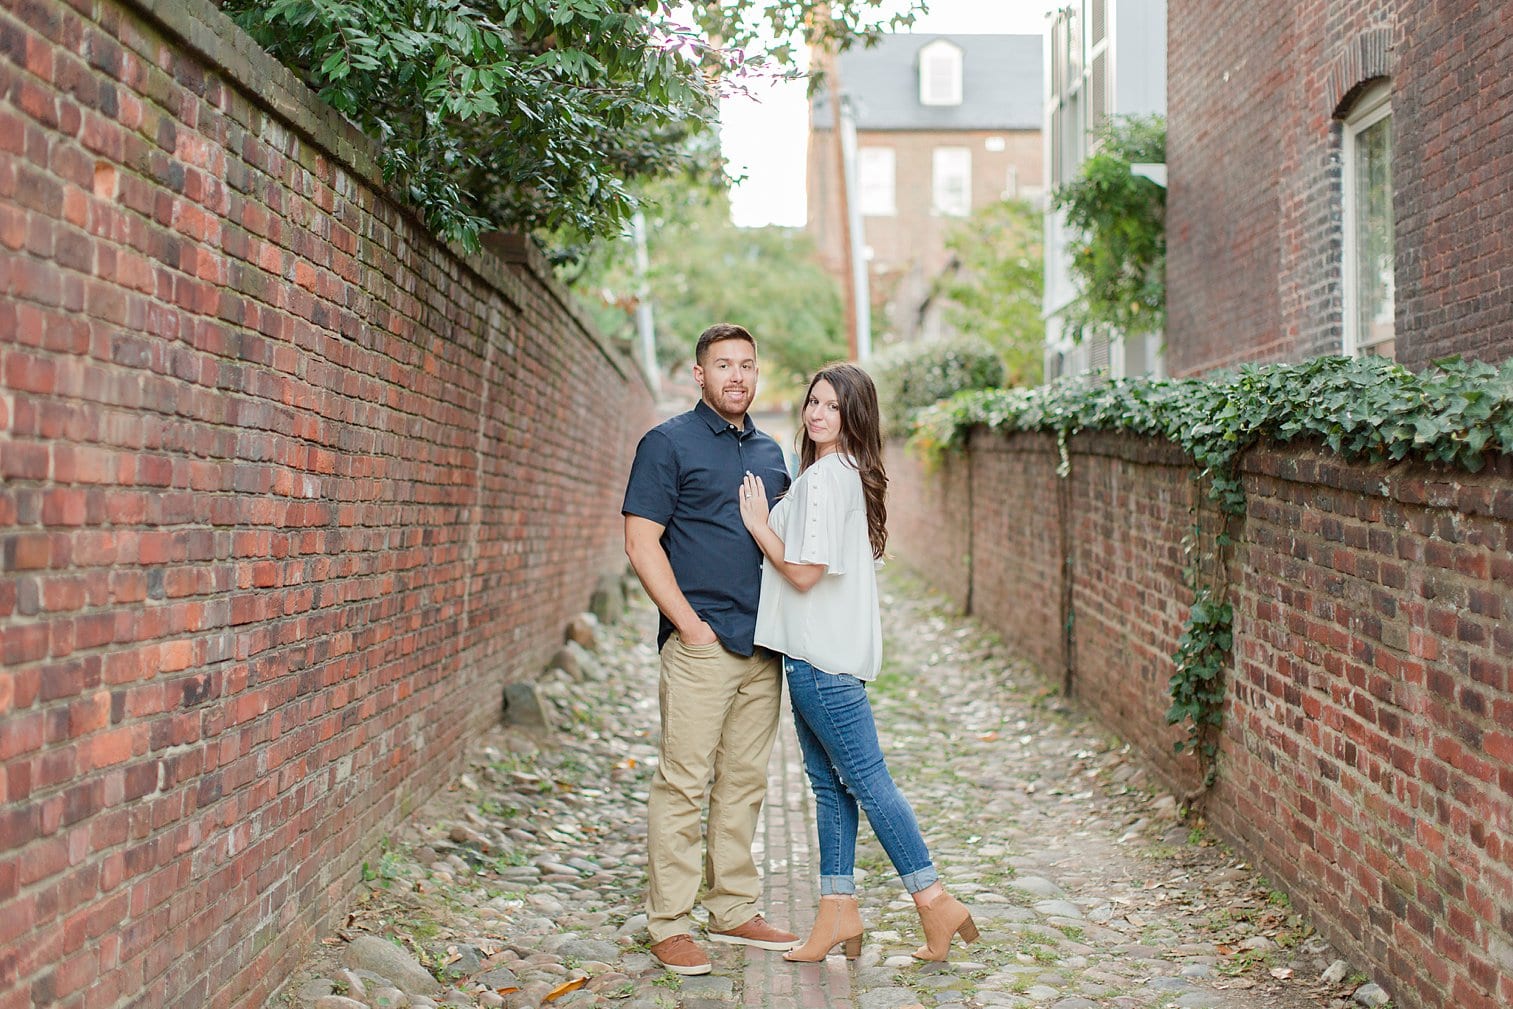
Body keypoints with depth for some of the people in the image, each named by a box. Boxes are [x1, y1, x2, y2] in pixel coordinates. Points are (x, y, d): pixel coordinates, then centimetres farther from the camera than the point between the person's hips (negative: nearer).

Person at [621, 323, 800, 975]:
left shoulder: (770, 453, 16)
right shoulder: (668, 444, -2)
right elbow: (642, 543, -8)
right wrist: (690, 623, -13)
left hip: (763, 646, 6)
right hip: (700, 644, -6)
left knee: (744, 783, 11)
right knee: (683, 783, -5)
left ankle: (734, 911, 21)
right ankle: (668, 925, 2)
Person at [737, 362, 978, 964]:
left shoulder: (824, 477, -16)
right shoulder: (850, 475, 15)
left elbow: (804, 572, -19)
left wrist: (758, 524, -8)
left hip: (821, 657, -11)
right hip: (822, 650, 11)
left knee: (866, 780, -5)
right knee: (828, 782, 12)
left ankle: (935, 903, 1)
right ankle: (838, 911, 17)